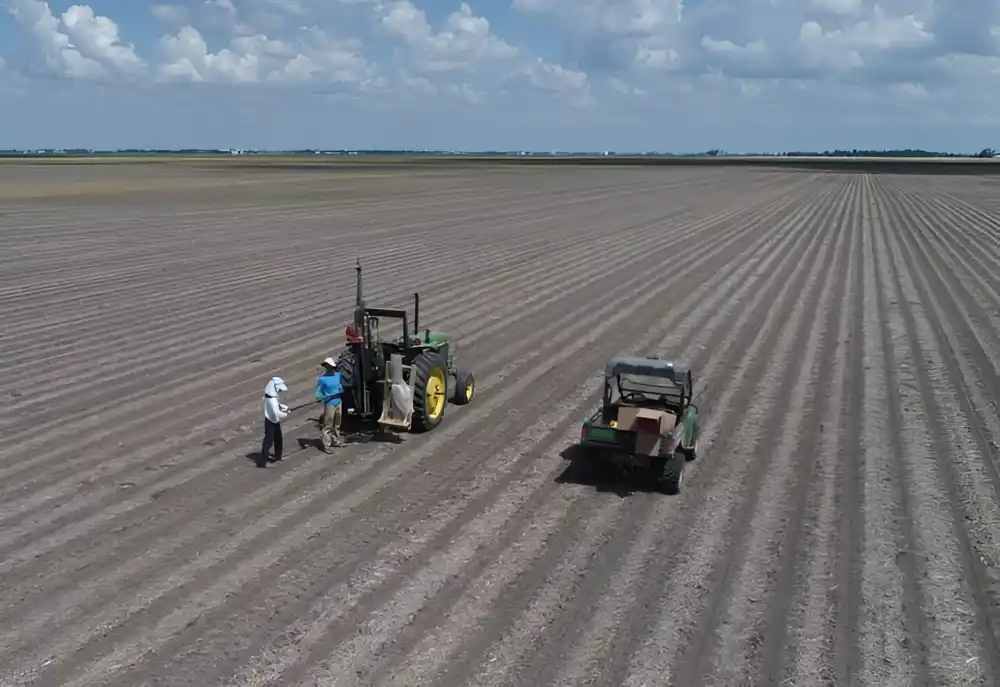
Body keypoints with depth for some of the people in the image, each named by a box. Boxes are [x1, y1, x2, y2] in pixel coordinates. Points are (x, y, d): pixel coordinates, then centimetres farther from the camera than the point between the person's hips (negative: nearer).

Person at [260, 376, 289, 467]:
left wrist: (284, 407, 1)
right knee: (268, 441, -7)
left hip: (275, 421, 10)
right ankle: (261, 462, -5)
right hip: (271, 422, -10)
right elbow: (276, 412, -34)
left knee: (278, 439, 23)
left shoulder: (273, 395, 1)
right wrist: (285, 414, -17)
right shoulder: (272, 398, -29)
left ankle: (278, 456, 40)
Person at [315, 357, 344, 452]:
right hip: (329, 404, -7)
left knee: (337, 424, 18)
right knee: (328, 425, -4)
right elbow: (318, 395, -12)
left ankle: (336, 441, 33)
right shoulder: (322, 379, -14)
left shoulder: (337, 374, 5)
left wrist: (341, 390, 3)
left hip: (338, 402, 7)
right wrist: (327, 397, -27)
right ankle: (326, 445, 1)